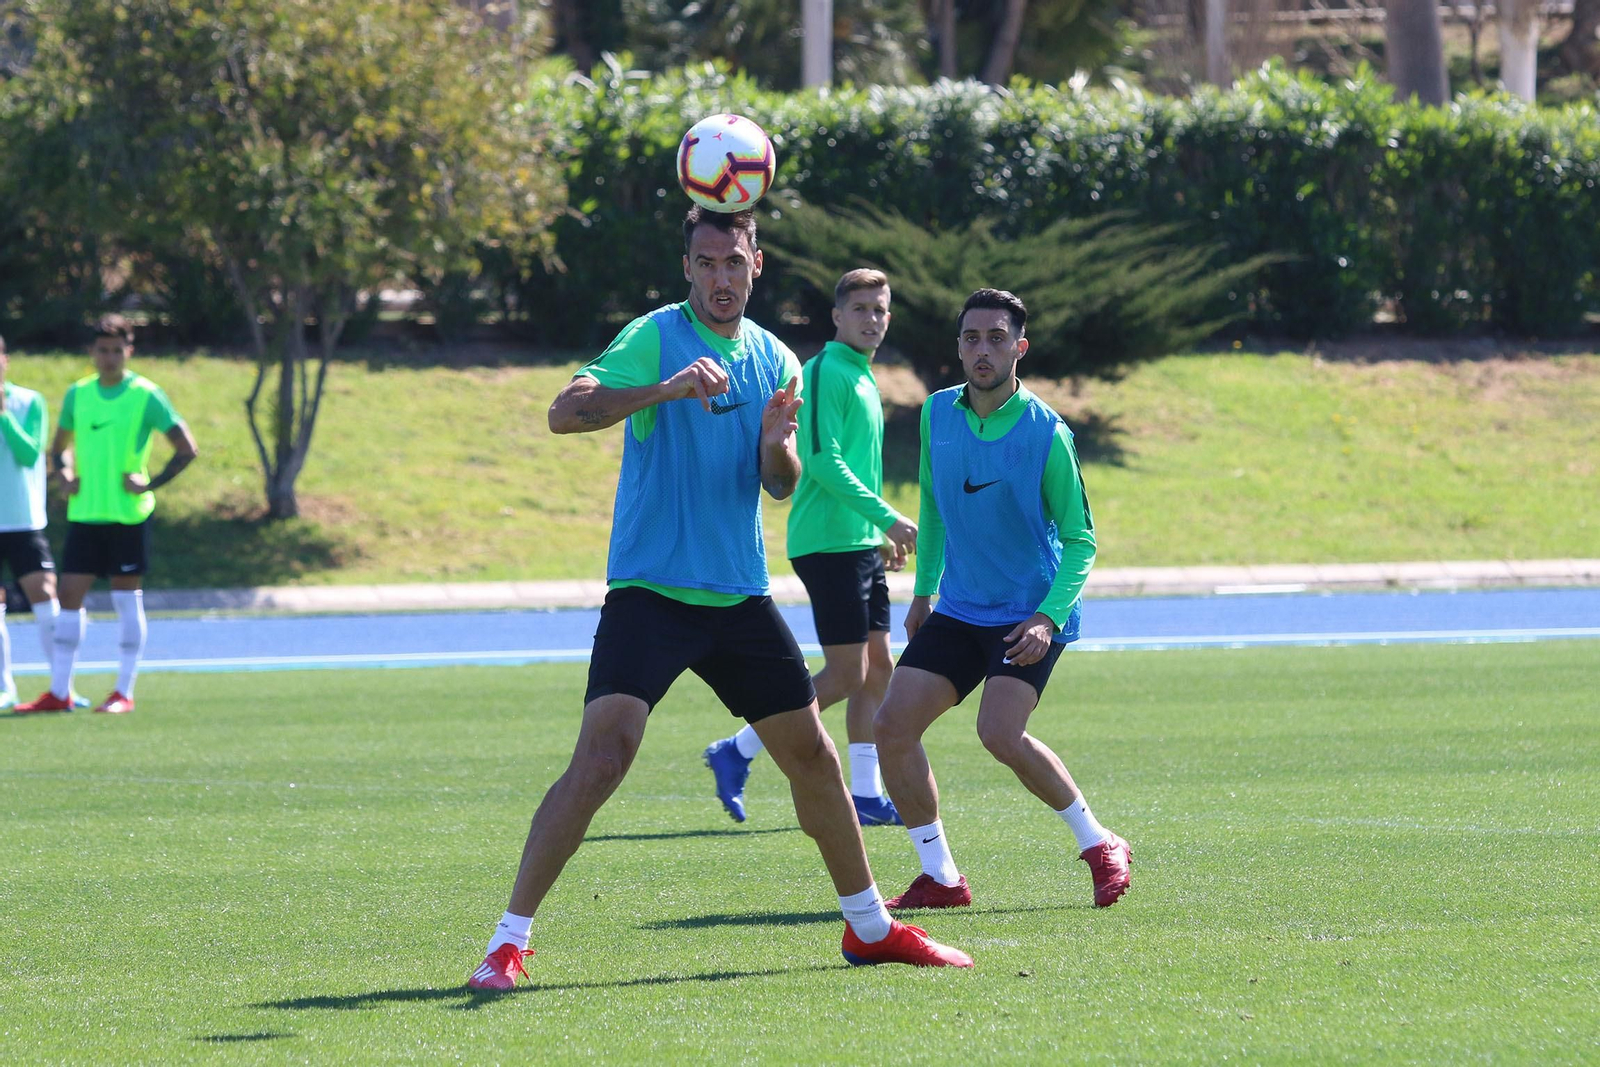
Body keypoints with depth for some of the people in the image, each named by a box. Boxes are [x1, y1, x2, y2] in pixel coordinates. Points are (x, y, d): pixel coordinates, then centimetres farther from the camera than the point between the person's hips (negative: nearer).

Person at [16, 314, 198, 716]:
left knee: (127, 599, 1)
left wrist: (151, 484, -13)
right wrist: (64, 474, 2)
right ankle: (59, 692, 6)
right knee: (70, 594, 2)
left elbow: (187, 449, -6)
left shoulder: (145, 395, -6)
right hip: (84, 513, 4)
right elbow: (61, 446, 22)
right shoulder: (78, 394, 8)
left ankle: (124, 693, 7)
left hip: (128, 514, -4)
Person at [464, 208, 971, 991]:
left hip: (740, 596, 6)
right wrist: (664, 390, -34)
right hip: (649, 593, -6)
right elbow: (565, 413, -20)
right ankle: (509, 941, -15)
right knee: (601, 757, -20)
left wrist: (776, 446, -13)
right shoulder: (656, 338, -7)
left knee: (812, 757, 11)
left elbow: (781, 485, 11)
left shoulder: (774, 360, 11)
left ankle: (868, 926, 29)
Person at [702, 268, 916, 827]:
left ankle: (865, 794, 10)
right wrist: (888, 518, -21)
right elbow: (823, 462, -20)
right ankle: (737, 752, -1)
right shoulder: (827, 372, -11)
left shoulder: (864, 379, 18)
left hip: (860, 544, 9)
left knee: (878, 666, 7)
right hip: (828, 542, -9)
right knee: (847, 672, -9)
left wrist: (883, 534, 22)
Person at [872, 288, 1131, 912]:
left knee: (1000, 732, -25)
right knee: (892, 726, -7)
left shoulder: (1046, 434, -14)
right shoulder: (938, 415, 2)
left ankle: (1099, 845, -4)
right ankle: (940, 878, 5)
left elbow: (1080, 539, -10)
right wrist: (923, 592, 20)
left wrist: (1048, 616, -23)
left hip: (1032, 614, -6)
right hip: (960, 610, 6)